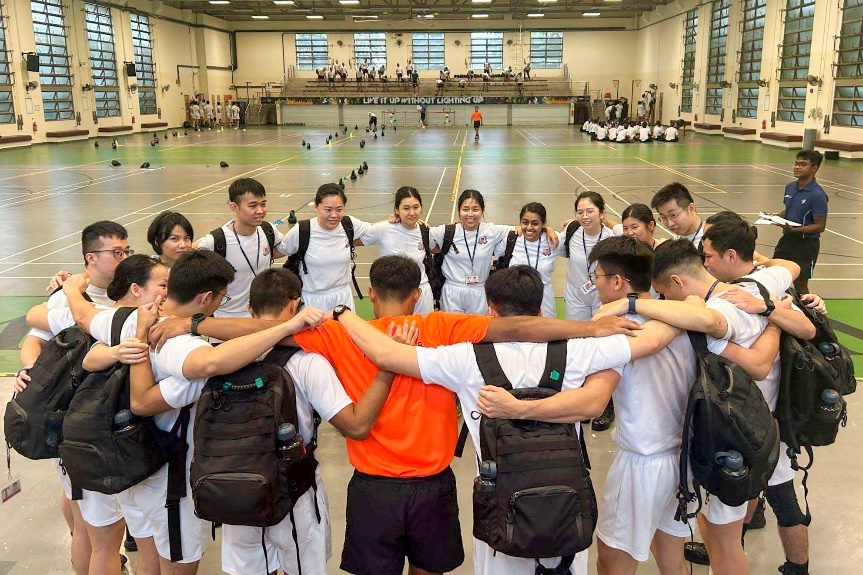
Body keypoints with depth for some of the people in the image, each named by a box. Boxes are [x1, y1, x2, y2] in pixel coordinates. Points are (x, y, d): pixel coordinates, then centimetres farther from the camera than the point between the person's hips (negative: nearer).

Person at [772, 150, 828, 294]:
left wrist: (794, 229, -30)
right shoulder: (790, 187, 4)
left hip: (806, 244, -7)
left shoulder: (817, 195, -18)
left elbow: (820, 226, -18)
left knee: (800, 284, 3)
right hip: (787, 240, 7)